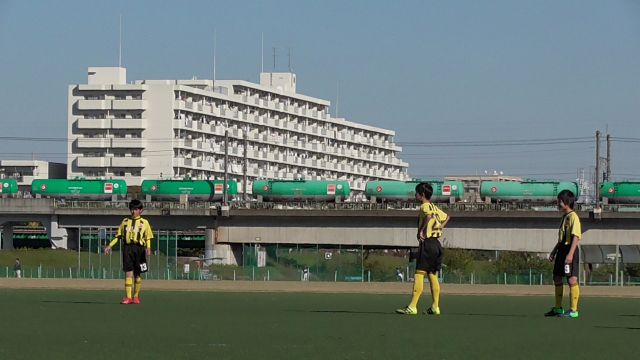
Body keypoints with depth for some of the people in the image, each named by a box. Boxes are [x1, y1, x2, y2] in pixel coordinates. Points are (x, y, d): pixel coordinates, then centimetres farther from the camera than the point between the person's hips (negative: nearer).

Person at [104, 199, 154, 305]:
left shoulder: (144, 222, 7)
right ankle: (128, 297, -10)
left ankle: (136, 296, 15)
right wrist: (110, 246, 7)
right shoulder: (125, 221, 15)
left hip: (138, 248, -1)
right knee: (128, 273, -7)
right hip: (127, 248, 1)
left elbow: (148, 238, 4)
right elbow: (118, 236, 16)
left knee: (137, 274, 4)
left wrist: (148, 248, -14)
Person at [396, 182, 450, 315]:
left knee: (419, 275, -11)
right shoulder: (434, 207, 17)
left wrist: (421, 231, -24)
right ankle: (435, 307, 11)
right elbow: (447, 217, 36)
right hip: (436, 243, 9)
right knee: (433, 276, 12)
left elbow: (429, 216, -32)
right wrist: (441, 226, 22)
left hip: (427, 243, -9)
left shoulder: (424, 206, -9)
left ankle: (412, 307, -15)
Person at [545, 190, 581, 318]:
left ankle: (573, 310, -8)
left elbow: (576, 237, -19)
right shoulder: (564, 217, 18)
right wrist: (554, 251, 26)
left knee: (572, 279, -10)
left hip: (570, 250, -10)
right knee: (557, 278, 15)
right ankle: (558, 308, 25)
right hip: (561, 249, 10)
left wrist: (570, 254, -26)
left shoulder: (573, 216, -12)